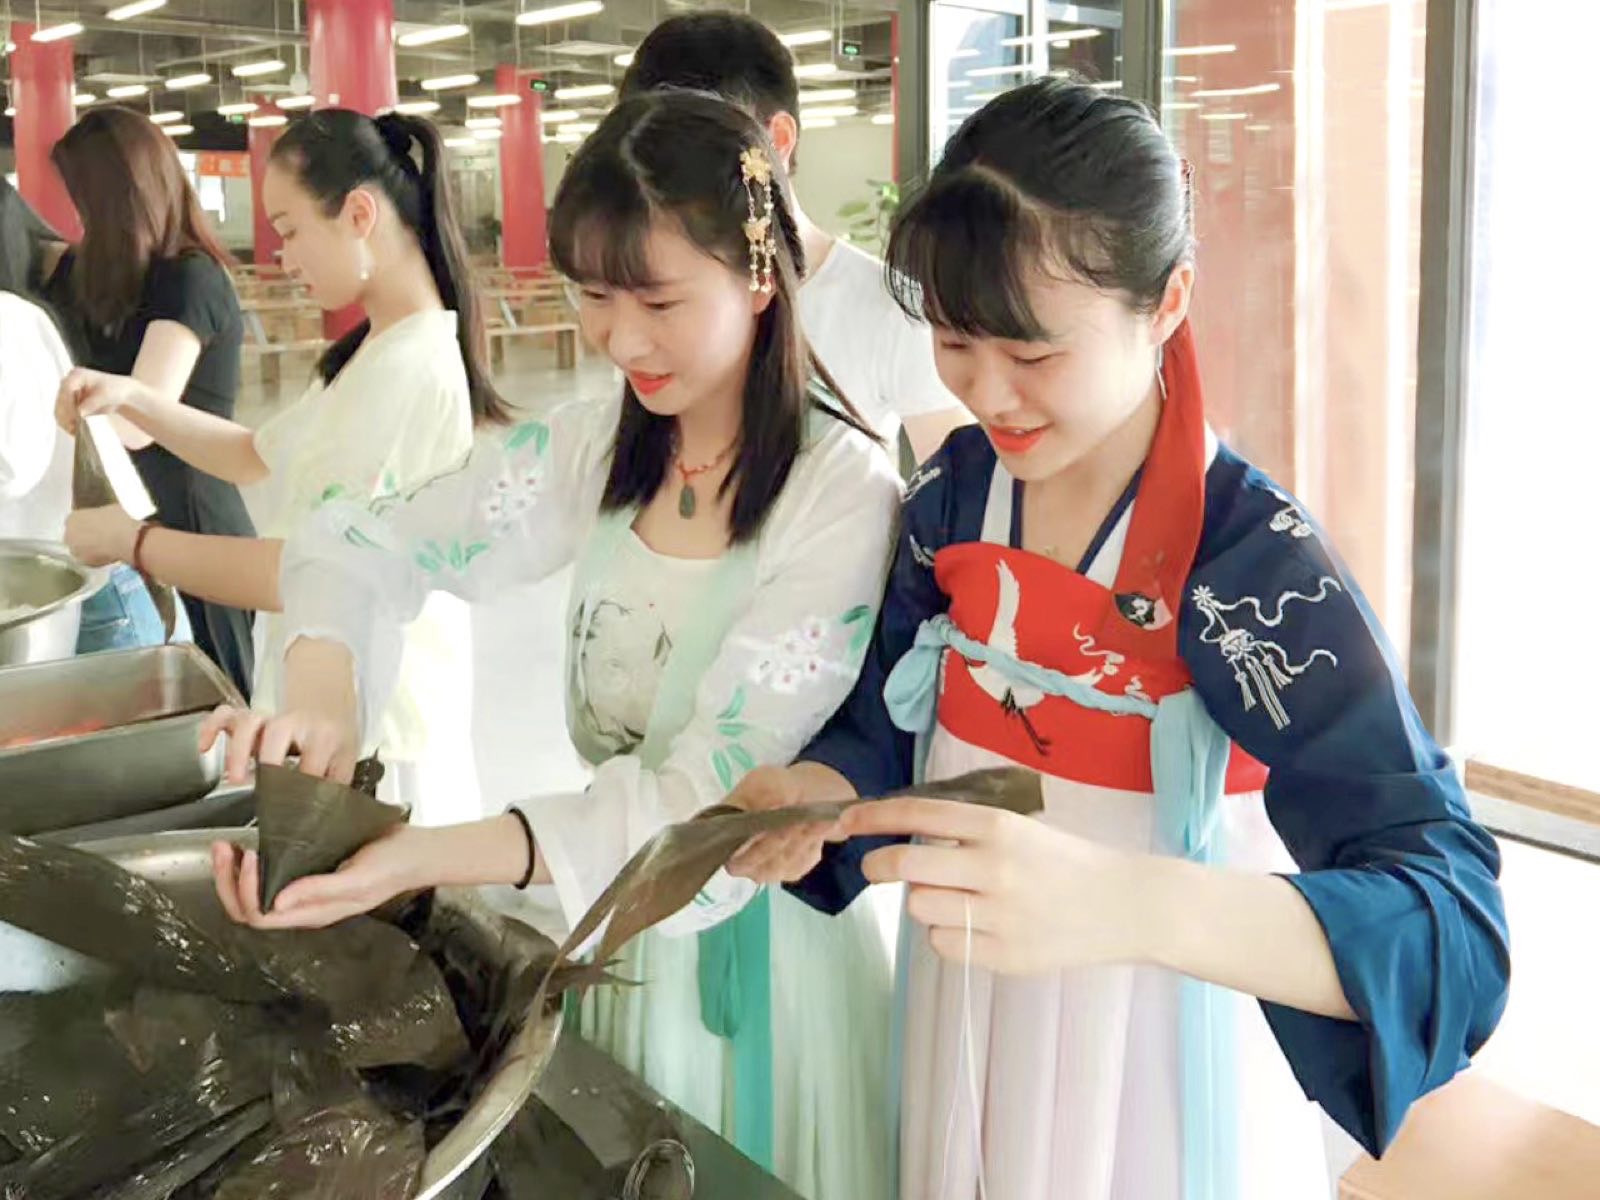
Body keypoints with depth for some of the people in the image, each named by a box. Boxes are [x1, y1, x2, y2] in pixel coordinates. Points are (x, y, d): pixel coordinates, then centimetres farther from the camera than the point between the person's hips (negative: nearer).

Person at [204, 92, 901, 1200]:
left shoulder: (847, 494, -20)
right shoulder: (596, 448, -3)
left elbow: (719, 787, -25)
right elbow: (373, 547, -1)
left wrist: (432, 859, -36)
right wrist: (323, 692, -24)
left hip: (762, 934, -5)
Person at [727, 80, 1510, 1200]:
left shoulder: (1254, 554, -24)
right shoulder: (951, 495, -7)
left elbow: (1452, 922, -33)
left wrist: (1122, 902, -50)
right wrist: (816, 794, -19)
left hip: (1154, 1069, -4)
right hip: (965, 1038, 5)